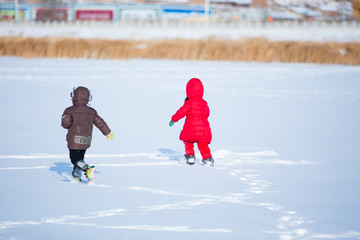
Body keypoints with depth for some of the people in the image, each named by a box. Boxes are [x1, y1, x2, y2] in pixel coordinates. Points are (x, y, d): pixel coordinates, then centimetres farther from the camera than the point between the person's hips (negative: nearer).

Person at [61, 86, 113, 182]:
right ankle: (77, 175, 23)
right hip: (86, 141, 5)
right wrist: (108, 133, 22)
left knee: (75, 159, -3)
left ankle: (87, 168, -29)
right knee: (80, 157, 22)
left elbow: (65, 123, -17)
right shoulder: (91, 111, 5)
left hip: (75, 140, -5)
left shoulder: (70, 110, -8)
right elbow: (100, 123, 10)